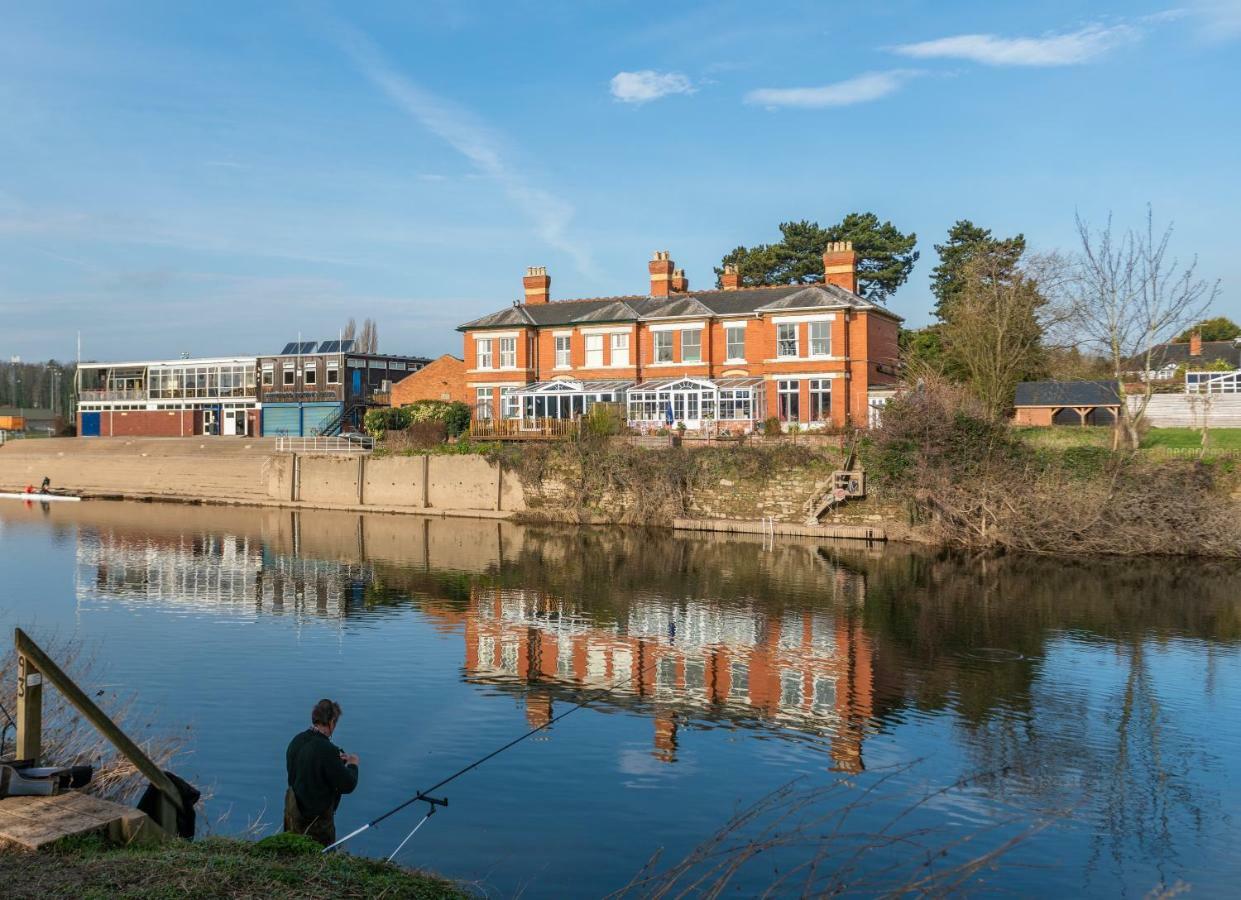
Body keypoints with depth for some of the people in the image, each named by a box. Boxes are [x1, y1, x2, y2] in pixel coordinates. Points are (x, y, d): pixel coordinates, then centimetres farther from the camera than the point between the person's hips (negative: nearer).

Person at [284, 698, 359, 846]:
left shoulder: (296, 741, -3)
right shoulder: (327, 750, -27)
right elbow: (347, 786, -20)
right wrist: (353, 765, -1)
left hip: (292, 809, 8)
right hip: (317, 817, -8)